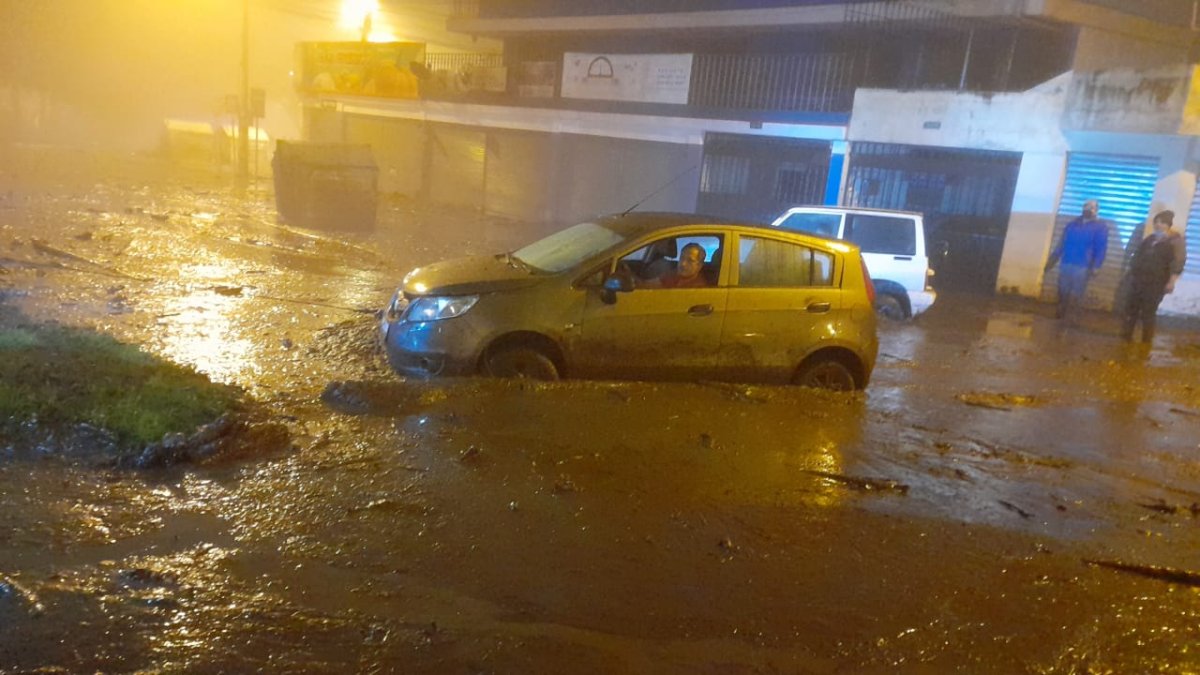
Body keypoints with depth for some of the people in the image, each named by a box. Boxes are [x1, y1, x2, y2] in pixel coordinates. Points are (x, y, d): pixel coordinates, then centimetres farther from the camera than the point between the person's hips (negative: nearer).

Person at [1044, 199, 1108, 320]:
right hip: (1066, 264, 3)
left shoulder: (1101, 227, 2)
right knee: (1062, 293, 6)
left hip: (1082, 267, -3)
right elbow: (1061, 244, 14)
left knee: (1075, 296, -2)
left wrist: (1095, 267, -14)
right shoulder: (1072, 224, 13)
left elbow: (1101, 248, -5)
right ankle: (1059, 316, 14)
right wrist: (1052, 260, 9)